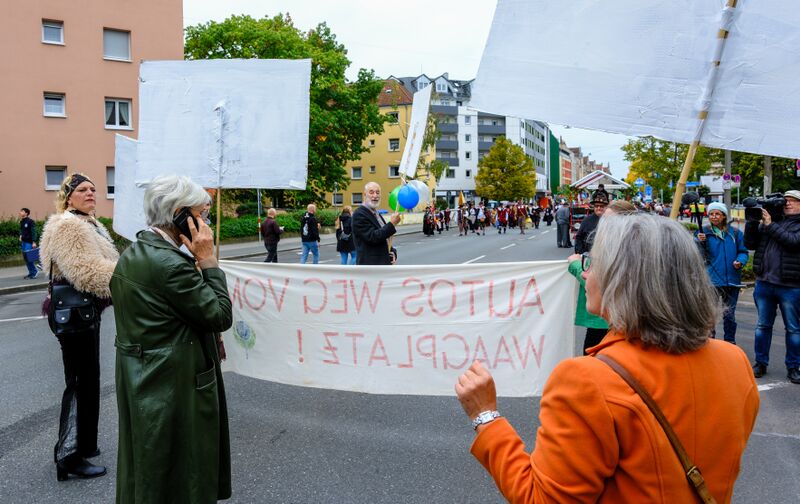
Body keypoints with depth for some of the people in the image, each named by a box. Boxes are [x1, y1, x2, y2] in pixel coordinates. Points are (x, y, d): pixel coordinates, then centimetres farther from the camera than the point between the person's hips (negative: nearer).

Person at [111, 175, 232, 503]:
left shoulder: (131, 254, 7)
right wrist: (207, 260, -15)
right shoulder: (171, 263, -23)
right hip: (174, 387, -9)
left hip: (139, 381, 9)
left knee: (146, 472, 23)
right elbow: (221, 315, -20)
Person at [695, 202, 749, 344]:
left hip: (732, 279, 2)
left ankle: (730, 342, 24)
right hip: (712, 279, -2)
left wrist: (740, 261, -11)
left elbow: (743, 252, 9)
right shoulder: (704, 232, 0)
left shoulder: (735, 233, 6)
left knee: (729, 313, 12)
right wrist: (699, 242, -25)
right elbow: (699, 255, -7)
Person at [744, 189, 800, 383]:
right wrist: (752, 222, -5)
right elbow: (750, 244, 7)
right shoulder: (769, 219, 10)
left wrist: (770, 225, -15)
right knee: (763, 325, 11)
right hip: (764, 283, 4)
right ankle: (760, 363, 21)